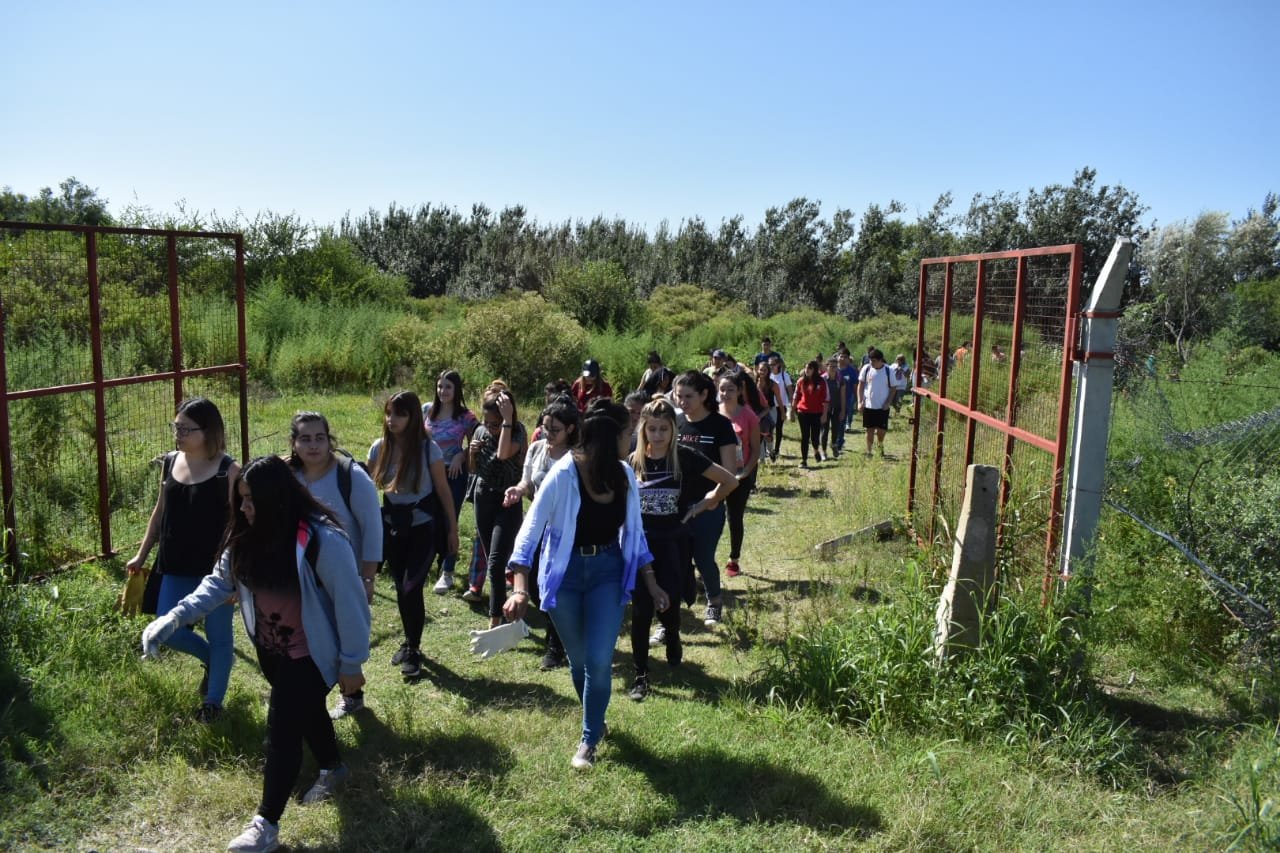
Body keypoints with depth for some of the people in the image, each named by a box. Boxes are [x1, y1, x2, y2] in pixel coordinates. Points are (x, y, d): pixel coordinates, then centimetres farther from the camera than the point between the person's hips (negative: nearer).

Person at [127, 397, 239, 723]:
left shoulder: (228, 470, -15)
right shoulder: (169, 462, 2)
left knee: (218, 635, 10)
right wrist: (142, 554, 14)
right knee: (168, 631, 7)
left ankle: (213, 700, 30)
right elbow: (160, 511, 14)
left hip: (215, 570, -5)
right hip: (175, 569, 5)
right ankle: (210, 659, 37)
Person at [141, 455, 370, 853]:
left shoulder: (322, 540, -30)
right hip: (270, 648, 7)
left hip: (310, 653, -7)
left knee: (282, 729, -4)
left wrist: (351, 664, -17)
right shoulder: (247, 536, -6)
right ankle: (332, 768, 50)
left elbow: (349, 604, -24)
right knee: (305, 711, 25)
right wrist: (176, 615, -15)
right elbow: (220, 582, 1)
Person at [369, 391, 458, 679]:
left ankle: (413, 650, 10)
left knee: (412, 587, -9)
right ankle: (409, 642, 31)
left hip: (423, 527, -4)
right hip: (392, 525, 4)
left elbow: (443, 491, -6)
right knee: (401, 588, 11)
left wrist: (452, 529, -3)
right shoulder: (379, 448, -4)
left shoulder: (428, 449, -13)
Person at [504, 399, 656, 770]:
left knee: (599, 660, -7)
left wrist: (652, 584, 7)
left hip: (609, 572, 2)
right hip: (566, 573, -2)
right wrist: (520, 589, -30)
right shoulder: (563, 475, -21)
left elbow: (635, 532, 6)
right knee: (578, 660, 13)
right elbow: (530, 530, -20)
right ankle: (595, 721, 41)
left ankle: (589, 740, 15)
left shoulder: (624, 475, -6)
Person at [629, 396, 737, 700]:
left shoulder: (685, 457, -8)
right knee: (641, 611, -2)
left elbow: (730, 481, -2)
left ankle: (672, 640, 42)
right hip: (640, 543, 1)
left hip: (672, 544, -1)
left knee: (669, 605, 8)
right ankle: (640, 675, 9)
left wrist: (704, 504, -1)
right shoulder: (633, 461, -4)